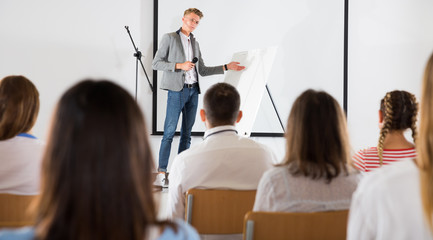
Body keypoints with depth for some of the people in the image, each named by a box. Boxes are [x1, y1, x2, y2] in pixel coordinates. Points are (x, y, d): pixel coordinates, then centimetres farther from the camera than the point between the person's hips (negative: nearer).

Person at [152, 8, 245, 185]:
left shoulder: (195, 43, 18)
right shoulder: (169, 38, 1)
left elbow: (202, 70, 18)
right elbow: (156, 63, -5)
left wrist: (226, 67, 9)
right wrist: (179, 65, -15)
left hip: (193, 91, 6)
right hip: (177, 90, -6)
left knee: (187, 132, 7)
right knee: (170, 132, -10)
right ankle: (161, 172, -9)